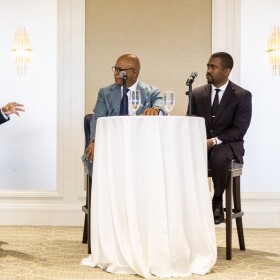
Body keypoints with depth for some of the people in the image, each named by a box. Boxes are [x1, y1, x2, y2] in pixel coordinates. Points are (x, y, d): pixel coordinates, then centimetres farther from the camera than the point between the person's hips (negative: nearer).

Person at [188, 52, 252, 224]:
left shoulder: (242, 96, -1)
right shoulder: (197, 94, 11)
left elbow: (239, 130, -8)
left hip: (227, 144, -3)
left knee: (218, 157, -38)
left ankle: (217, 202, -13)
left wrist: (214, 141, -22)